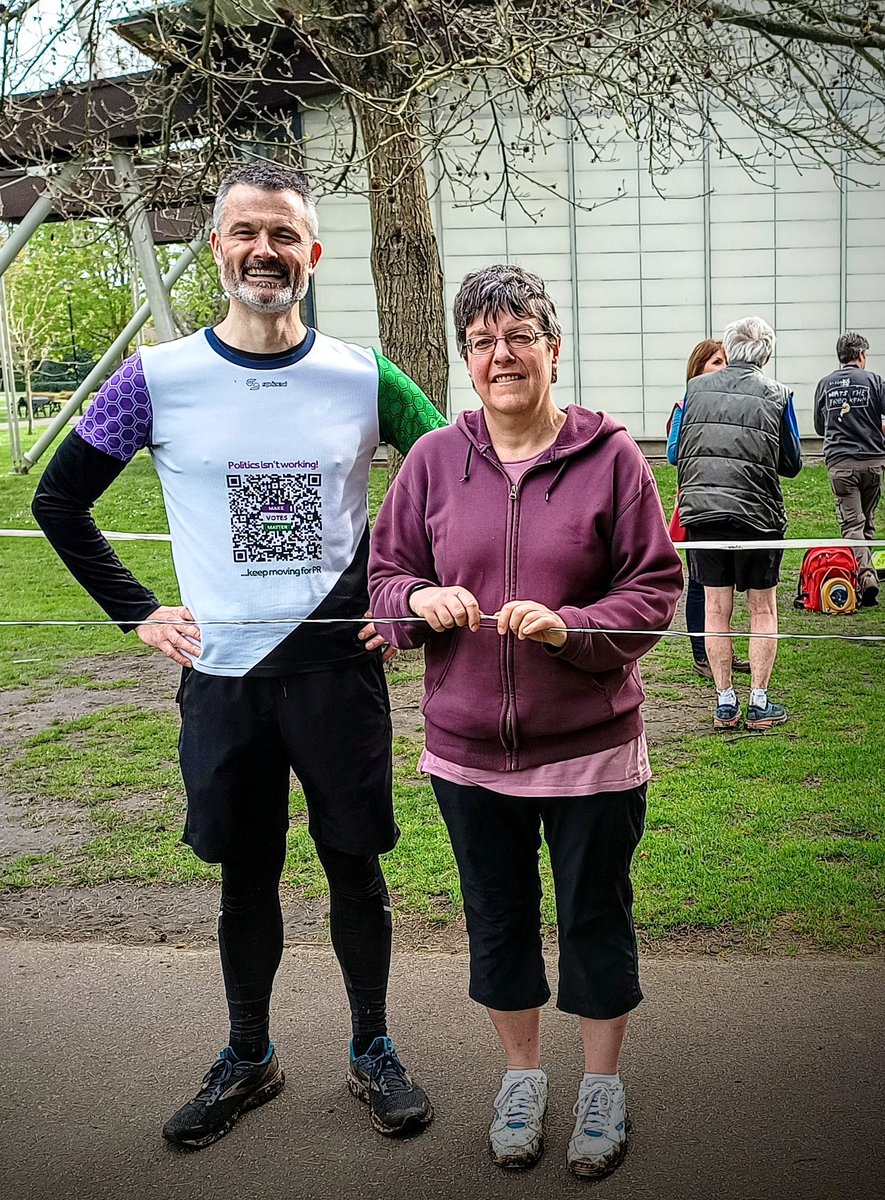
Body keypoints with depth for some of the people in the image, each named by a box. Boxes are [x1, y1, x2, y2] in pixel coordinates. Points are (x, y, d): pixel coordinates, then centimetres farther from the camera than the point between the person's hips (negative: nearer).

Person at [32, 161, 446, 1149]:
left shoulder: (364, 379, -2)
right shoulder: (160, 379, -3)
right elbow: (59, 498, 6)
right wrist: (140, 614, 2)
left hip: (337, 663, 0)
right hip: (219, 671, 0)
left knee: (354, 864, 10)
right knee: (245, 872, 13)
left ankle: (372, 1050, 30)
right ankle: (248, 1057, 32)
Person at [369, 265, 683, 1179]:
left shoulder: (609, 455, -7)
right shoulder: (434, 459, 0)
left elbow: (655, 589, -6)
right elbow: (385, 572, 6)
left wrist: (567, 625, -22)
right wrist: (421, 600, -16)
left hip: (590, 750, -2)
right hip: (468, 749, 3)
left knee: (595, 918, 12)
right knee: (497, 920, 17)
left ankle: (602, 1084, 36)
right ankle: (521, 1075, 41)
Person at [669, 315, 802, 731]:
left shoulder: (696, 388, 6)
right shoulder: (777, 394, 1)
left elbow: (674, 452, 12)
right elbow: (792, 464, 9)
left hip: (701, 510, 2)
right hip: (756, 513, -2)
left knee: (716, 610, 11)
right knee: (763, 610, 11)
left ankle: (724, 704, 15)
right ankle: (759, 704, 11)